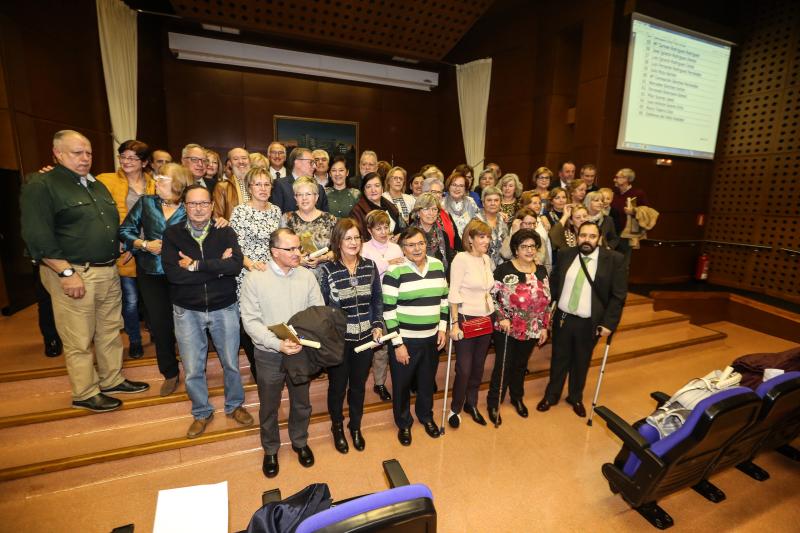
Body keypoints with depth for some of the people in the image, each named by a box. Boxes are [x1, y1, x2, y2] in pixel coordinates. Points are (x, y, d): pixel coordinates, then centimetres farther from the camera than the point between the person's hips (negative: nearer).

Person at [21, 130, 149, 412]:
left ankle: (113, 380, 30)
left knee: (110, 331, 15)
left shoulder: (97, 186, 16)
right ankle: (85, 394, 18)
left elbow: (113, 224, 24)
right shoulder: (40, 186, -7)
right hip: (74, 273, -7)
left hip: (109, 271, 7)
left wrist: (121, 249, 13)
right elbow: (37, 236, -15)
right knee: (79, 340, 3)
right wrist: (66, 272, -19)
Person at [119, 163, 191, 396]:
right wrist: (144, 244, -8)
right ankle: (170, 373, 28)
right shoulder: (146, 202, 3)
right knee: (160, 324, 9)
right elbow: (125, 231, 7)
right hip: (151, 274, 3)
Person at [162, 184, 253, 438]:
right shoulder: (172, 234, -4)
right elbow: (173, 273, -19)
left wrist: (196, 265, -19)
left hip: (224, 308, 0)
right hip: (187, 311, 0)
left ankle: (235, 405, 37)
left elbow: (236, 265, -20)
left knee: (231, 363, 13)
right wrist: (218, 266, -19)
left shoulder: (225, 232, -3)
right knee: (193, 370, 11)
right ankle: (201, 412, 36)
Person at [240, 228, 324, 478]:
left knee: (301, 403, 20)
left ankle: (300, 442, 47)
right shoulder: (254, 278, -12)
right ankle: (270, 450, 45)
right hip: (269, 355, -1)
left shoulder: (307, 276, -6)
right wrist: (278, 344, -25)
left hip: (301, 352, 2)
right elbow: (251, 321, -15)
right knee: (269, 407, 18)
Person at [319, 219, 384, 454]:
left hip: (365, 337, 3)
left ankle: (356, 427, 44)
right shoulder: (327, 270, -13)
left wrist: (378, 325, -3)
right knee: (337, 386, 17)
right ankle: (337, 428, 43)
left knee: (358, 385, 20)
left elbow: (377, 300, 6)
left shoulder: (370, 266, -2)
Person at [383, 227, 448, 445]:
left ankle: (426, 416, 48)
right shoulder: (395, 271, -16)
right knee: (402, 384, 13)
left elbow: (444, 298, 10)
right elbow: (388, 310, -15)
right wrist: (397, 343, -15)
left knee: (427, 381, 22)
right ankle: (404, 423, 38)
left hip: (431, 337, 5)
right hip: (404, 339, -4)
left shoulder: (437, 265, 1)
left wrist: (443, 328, 4)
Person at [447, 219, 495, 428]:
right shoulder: (461, 258, -13)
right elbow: (453, 293, -15)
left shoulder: (487, 258, 8)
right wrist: (454, 323, -17)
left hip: (486, 319, 6)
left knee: (478, 366, 15)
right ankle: (455, 408, 23)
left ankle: (471, 404, 34)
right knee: (464, 369, 2)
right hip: (466, 319, -6)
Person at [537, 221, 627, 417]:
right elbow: (553, 284, 6)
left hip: (589, 323, -1)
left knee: (581, 362, 16)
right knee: (559, 359, 15)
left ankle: (576, 398, 39)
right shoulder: (566, 255, -2)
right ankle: (551, 395, 34)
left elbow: (618, 296, -8)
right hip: (562, 318, 2)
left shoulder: (614, 259, -9)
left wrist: (609, 323, -12)